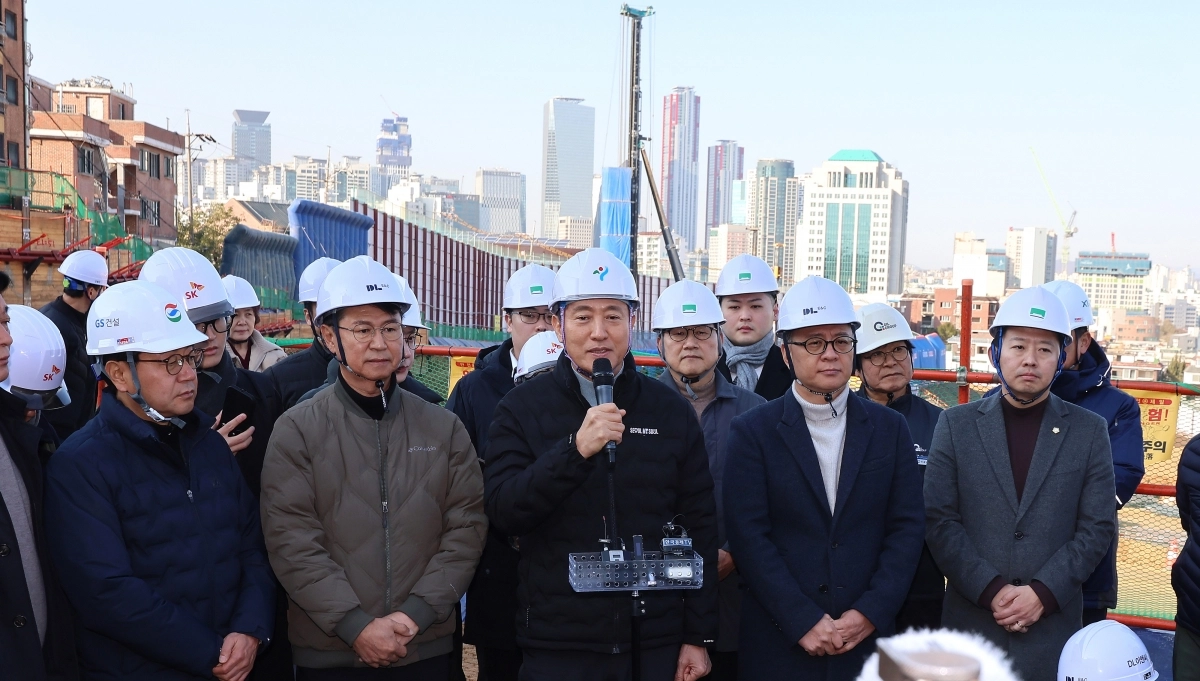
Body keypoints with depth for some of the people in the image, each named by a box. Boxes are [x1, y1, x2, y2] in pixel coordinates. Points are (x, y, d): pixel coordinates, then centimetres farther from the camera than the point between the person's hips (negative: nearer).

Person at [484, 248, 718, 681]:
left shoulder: (670, 411, 2)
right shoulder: (522, 409, -2)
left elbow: (700, 528, 5)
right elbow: (502, 512, -13)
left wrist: (699, 637, 3)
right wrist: (575, 449, -26)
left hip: (656, 644, 2)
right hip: (556, 646, -1)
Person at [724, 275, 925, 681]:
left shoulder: (890, 429, 5)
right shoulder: (752, 432, -3)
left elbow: (907, 527, 1)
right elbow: (749, 536, -8)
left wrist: (870, 613, -9)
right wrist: (804, 622, -14)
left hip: (868, 638, 2)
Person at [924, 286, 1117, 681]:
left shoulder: (1090, 431, 3)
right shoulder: (956, 425, 1)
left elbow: (1098, 527, -1)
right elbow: (938, 520, -4)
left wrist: (1043, 593, -11)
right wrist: (991, 590, -13)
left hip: (1053, 625, 0)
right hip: (970, 618, 0)